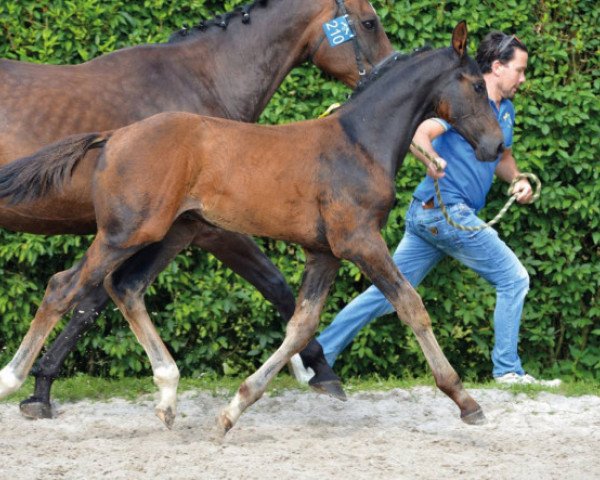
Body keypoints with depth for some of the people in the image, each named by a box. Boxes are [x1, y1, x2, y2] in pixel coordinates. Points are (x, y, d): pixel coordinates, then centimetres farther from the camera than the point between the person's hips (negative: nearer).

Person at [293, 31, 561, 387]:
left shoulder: (505, 111, 17)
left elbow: (503, 159, 30)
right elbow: (419, 134, -25)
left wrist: (518, 180, 9)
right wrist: (432, 161, -45)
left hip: (428, 215, 9)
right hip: (446, 210, -9)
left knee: (388, 291, 6)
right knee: (514, 279, -2)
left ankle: (318, 355, 4)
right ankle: (508, 371, 4)